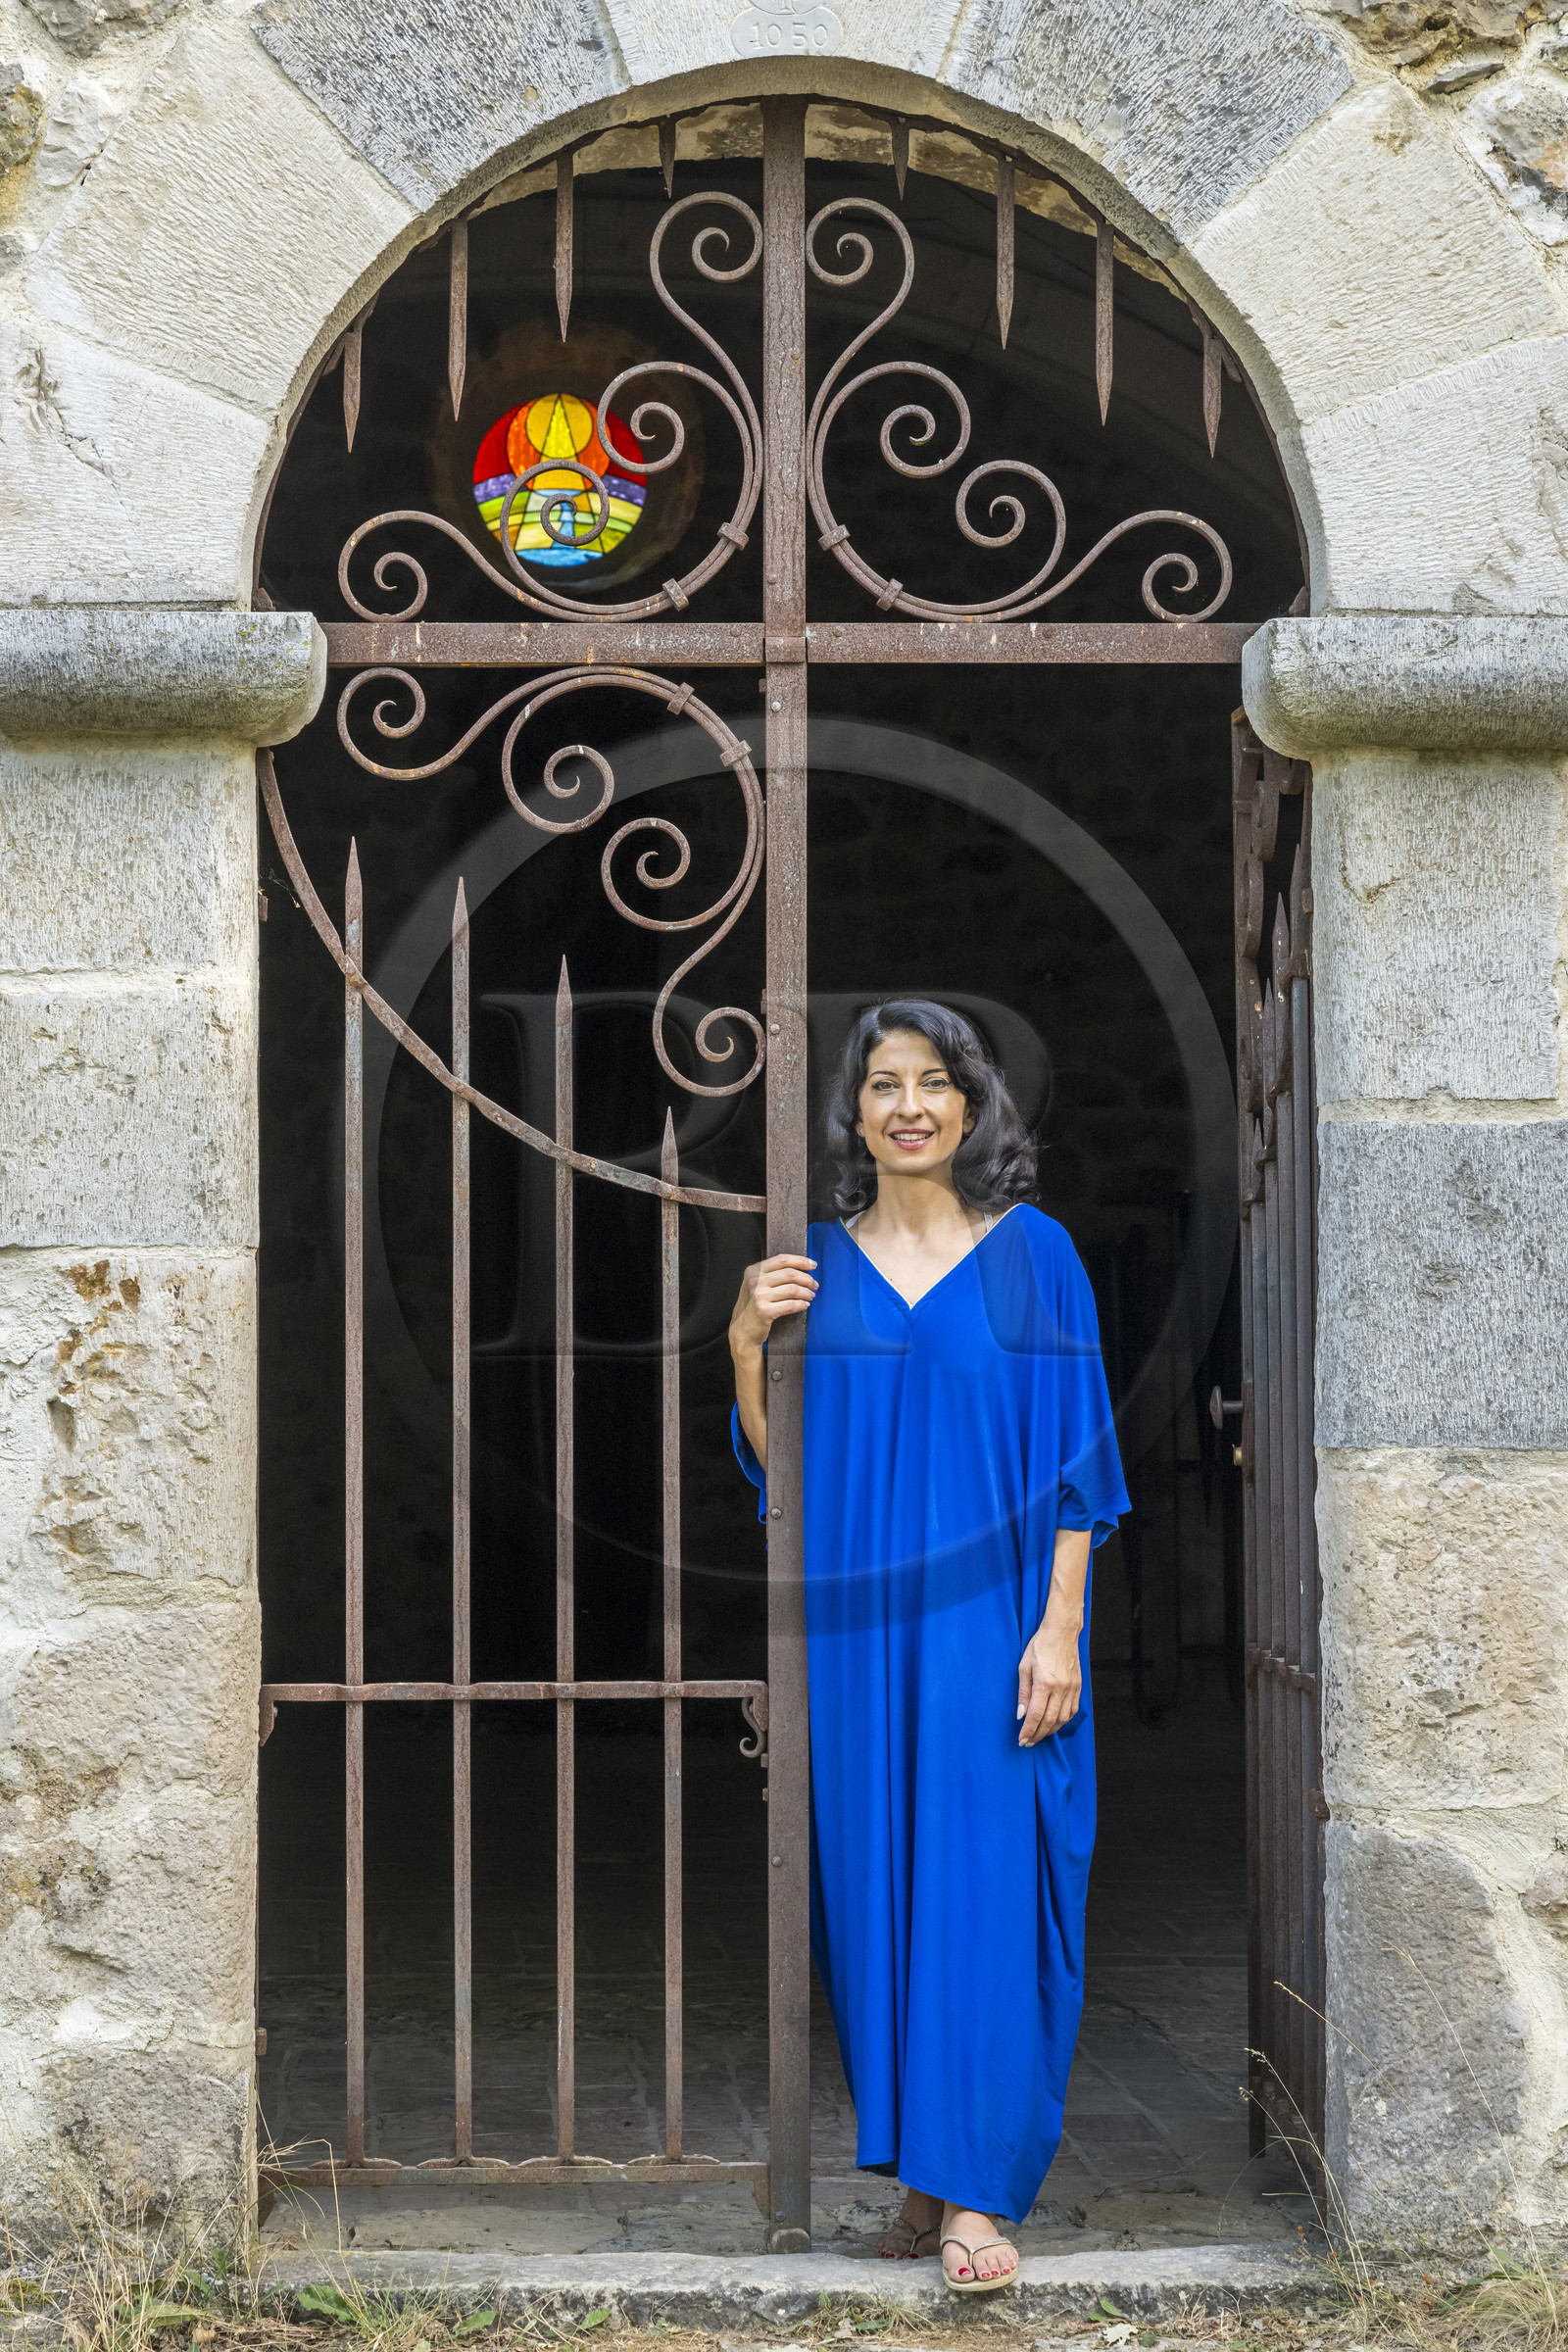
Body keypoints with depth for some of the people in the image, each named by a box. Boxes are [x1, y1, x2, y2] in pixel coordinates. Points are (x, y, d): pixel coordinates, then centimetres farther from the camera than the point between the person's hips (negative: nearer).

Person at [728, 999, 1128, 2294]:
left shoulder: (1032, 1252, -1)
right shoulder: (816, 1264, 8)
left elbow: (1074, 1456, -3)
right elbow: (777, 1462, 10)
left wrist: (1059, 1627, -11)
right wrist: (748, 1346, -7)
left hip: (990, 1618, -3)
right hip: (858, 1620, 3)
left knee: (983, 1884, -6)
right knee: (874, 1880, 5)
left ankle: (978, 2187, -3)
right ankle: (919, 2168, 15)